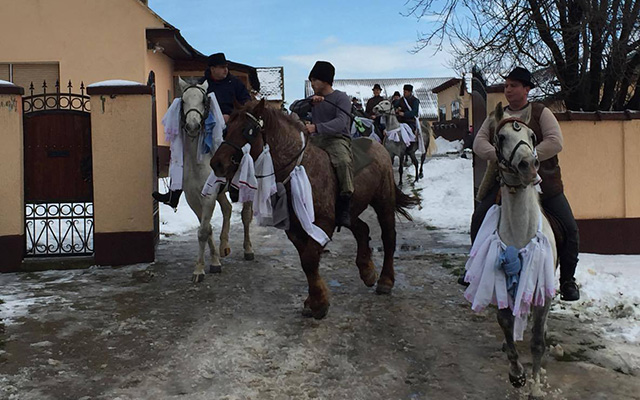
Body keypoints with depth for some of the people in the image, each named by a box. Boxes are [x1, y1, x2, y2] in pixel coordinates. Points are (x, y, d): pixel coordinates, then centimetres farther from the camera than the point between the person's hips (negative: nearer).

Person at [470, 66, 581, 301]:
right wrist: (499, 155, -22)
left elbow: (555, 142, -13)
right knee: (478, 220, -9)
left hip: (543, 180, -2)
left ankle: (567, 280, 10)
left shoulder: (541, 113, 0)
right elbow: (479, 143, -2)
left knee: (570, 229, -8)